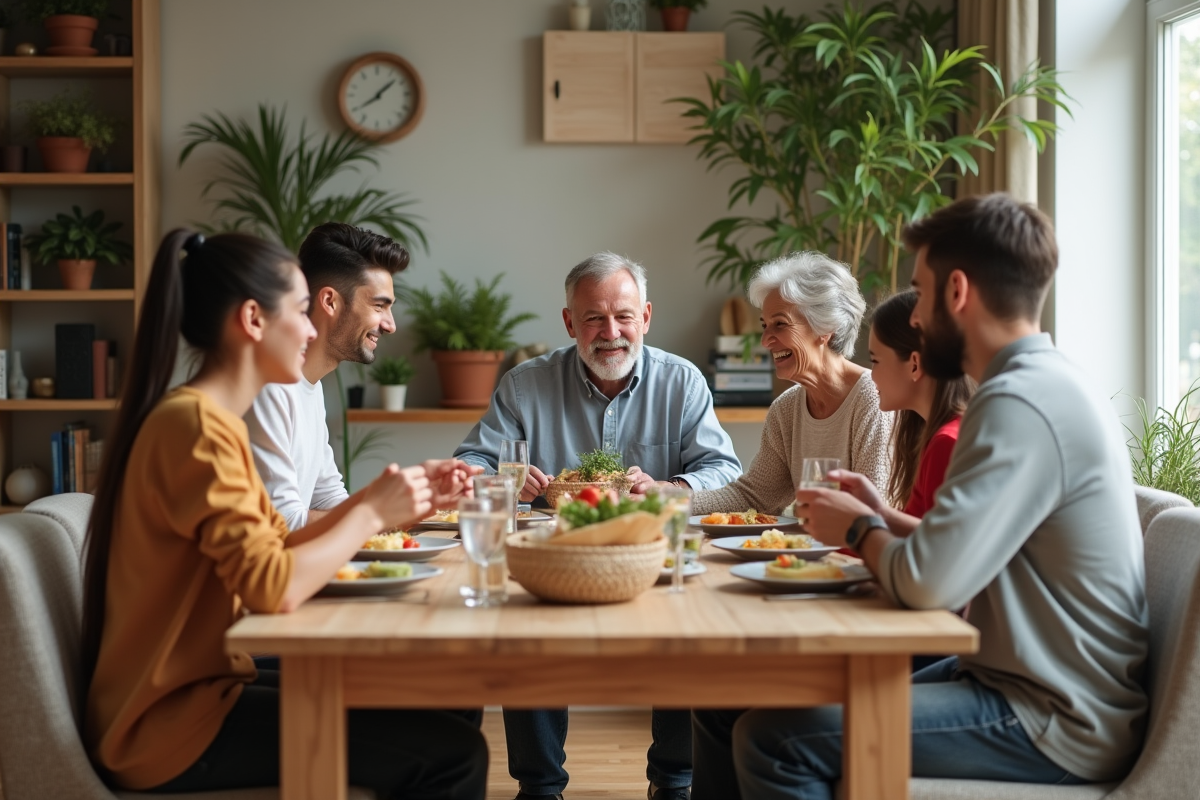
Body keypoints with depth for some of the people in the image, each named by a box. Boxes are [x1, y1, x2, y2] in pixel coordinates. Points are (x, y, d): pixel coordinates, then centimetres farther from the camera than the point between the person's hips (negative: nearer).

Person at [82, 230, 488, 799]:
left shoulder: (207, 418, 11)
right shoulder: (197, 425, -20)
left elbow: (273, 547, 8)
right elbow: (274, 588, -28)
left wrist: (381, 499, 2)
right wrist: (372, 514, -14)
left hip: (195, 690, 10)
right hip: (175, 726, -10)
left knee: (411, 717, 17)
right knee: (453, 751, -14)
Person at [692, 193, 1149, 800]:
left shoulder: (1022, 404, -21)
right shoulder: (1047, 385, 13)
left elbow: (927, 582, -28)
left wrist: (861, 531, -8)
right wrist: (879, 517, 9)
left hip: (1053, 727, -10)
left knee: (775, 740, -20)